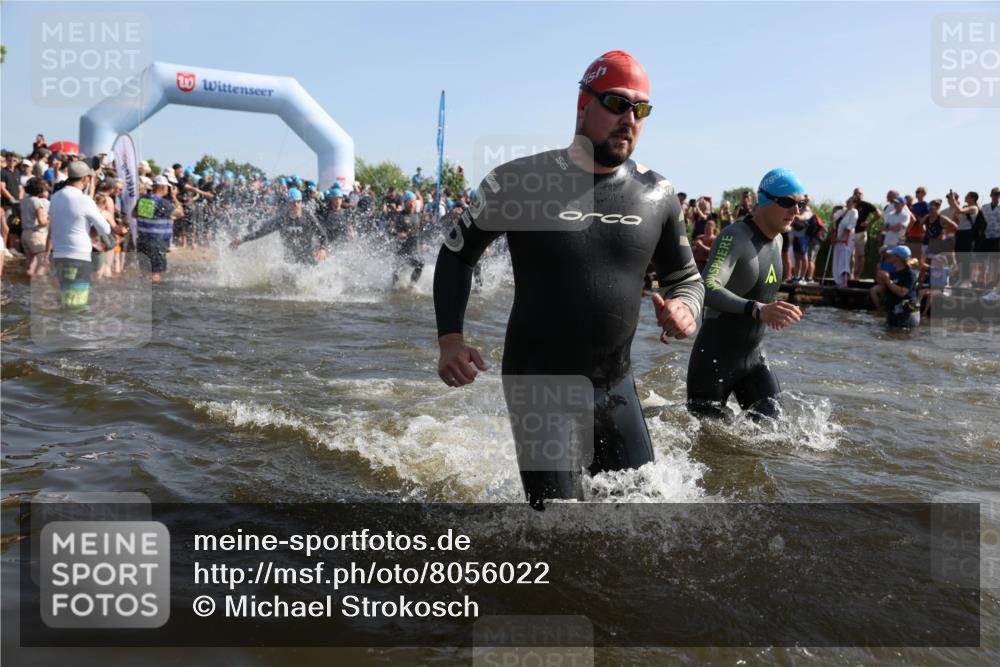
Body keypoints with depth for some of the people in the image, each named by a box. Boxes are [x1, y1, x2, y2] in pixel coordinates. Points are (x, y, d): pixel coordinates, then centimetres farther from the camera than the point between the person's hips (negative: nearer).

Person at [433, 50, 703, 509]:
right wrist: (450, 339, -11)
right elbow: (457, 255, 2)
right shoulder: (518, 182, -10)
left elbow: (684, 275, 12)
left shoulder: (655, 195, 0)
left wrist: (686, 307, -13)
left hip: (616, 386, 4)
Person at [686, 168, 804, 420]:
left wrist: (774, 310, 10)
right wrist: (758, 310, -51)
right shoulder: (735, 237, -20)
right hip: (714, 359, -7)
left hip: (753, 357, 7)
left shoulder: (777, 240, 7)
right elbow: (708, 289, -39)